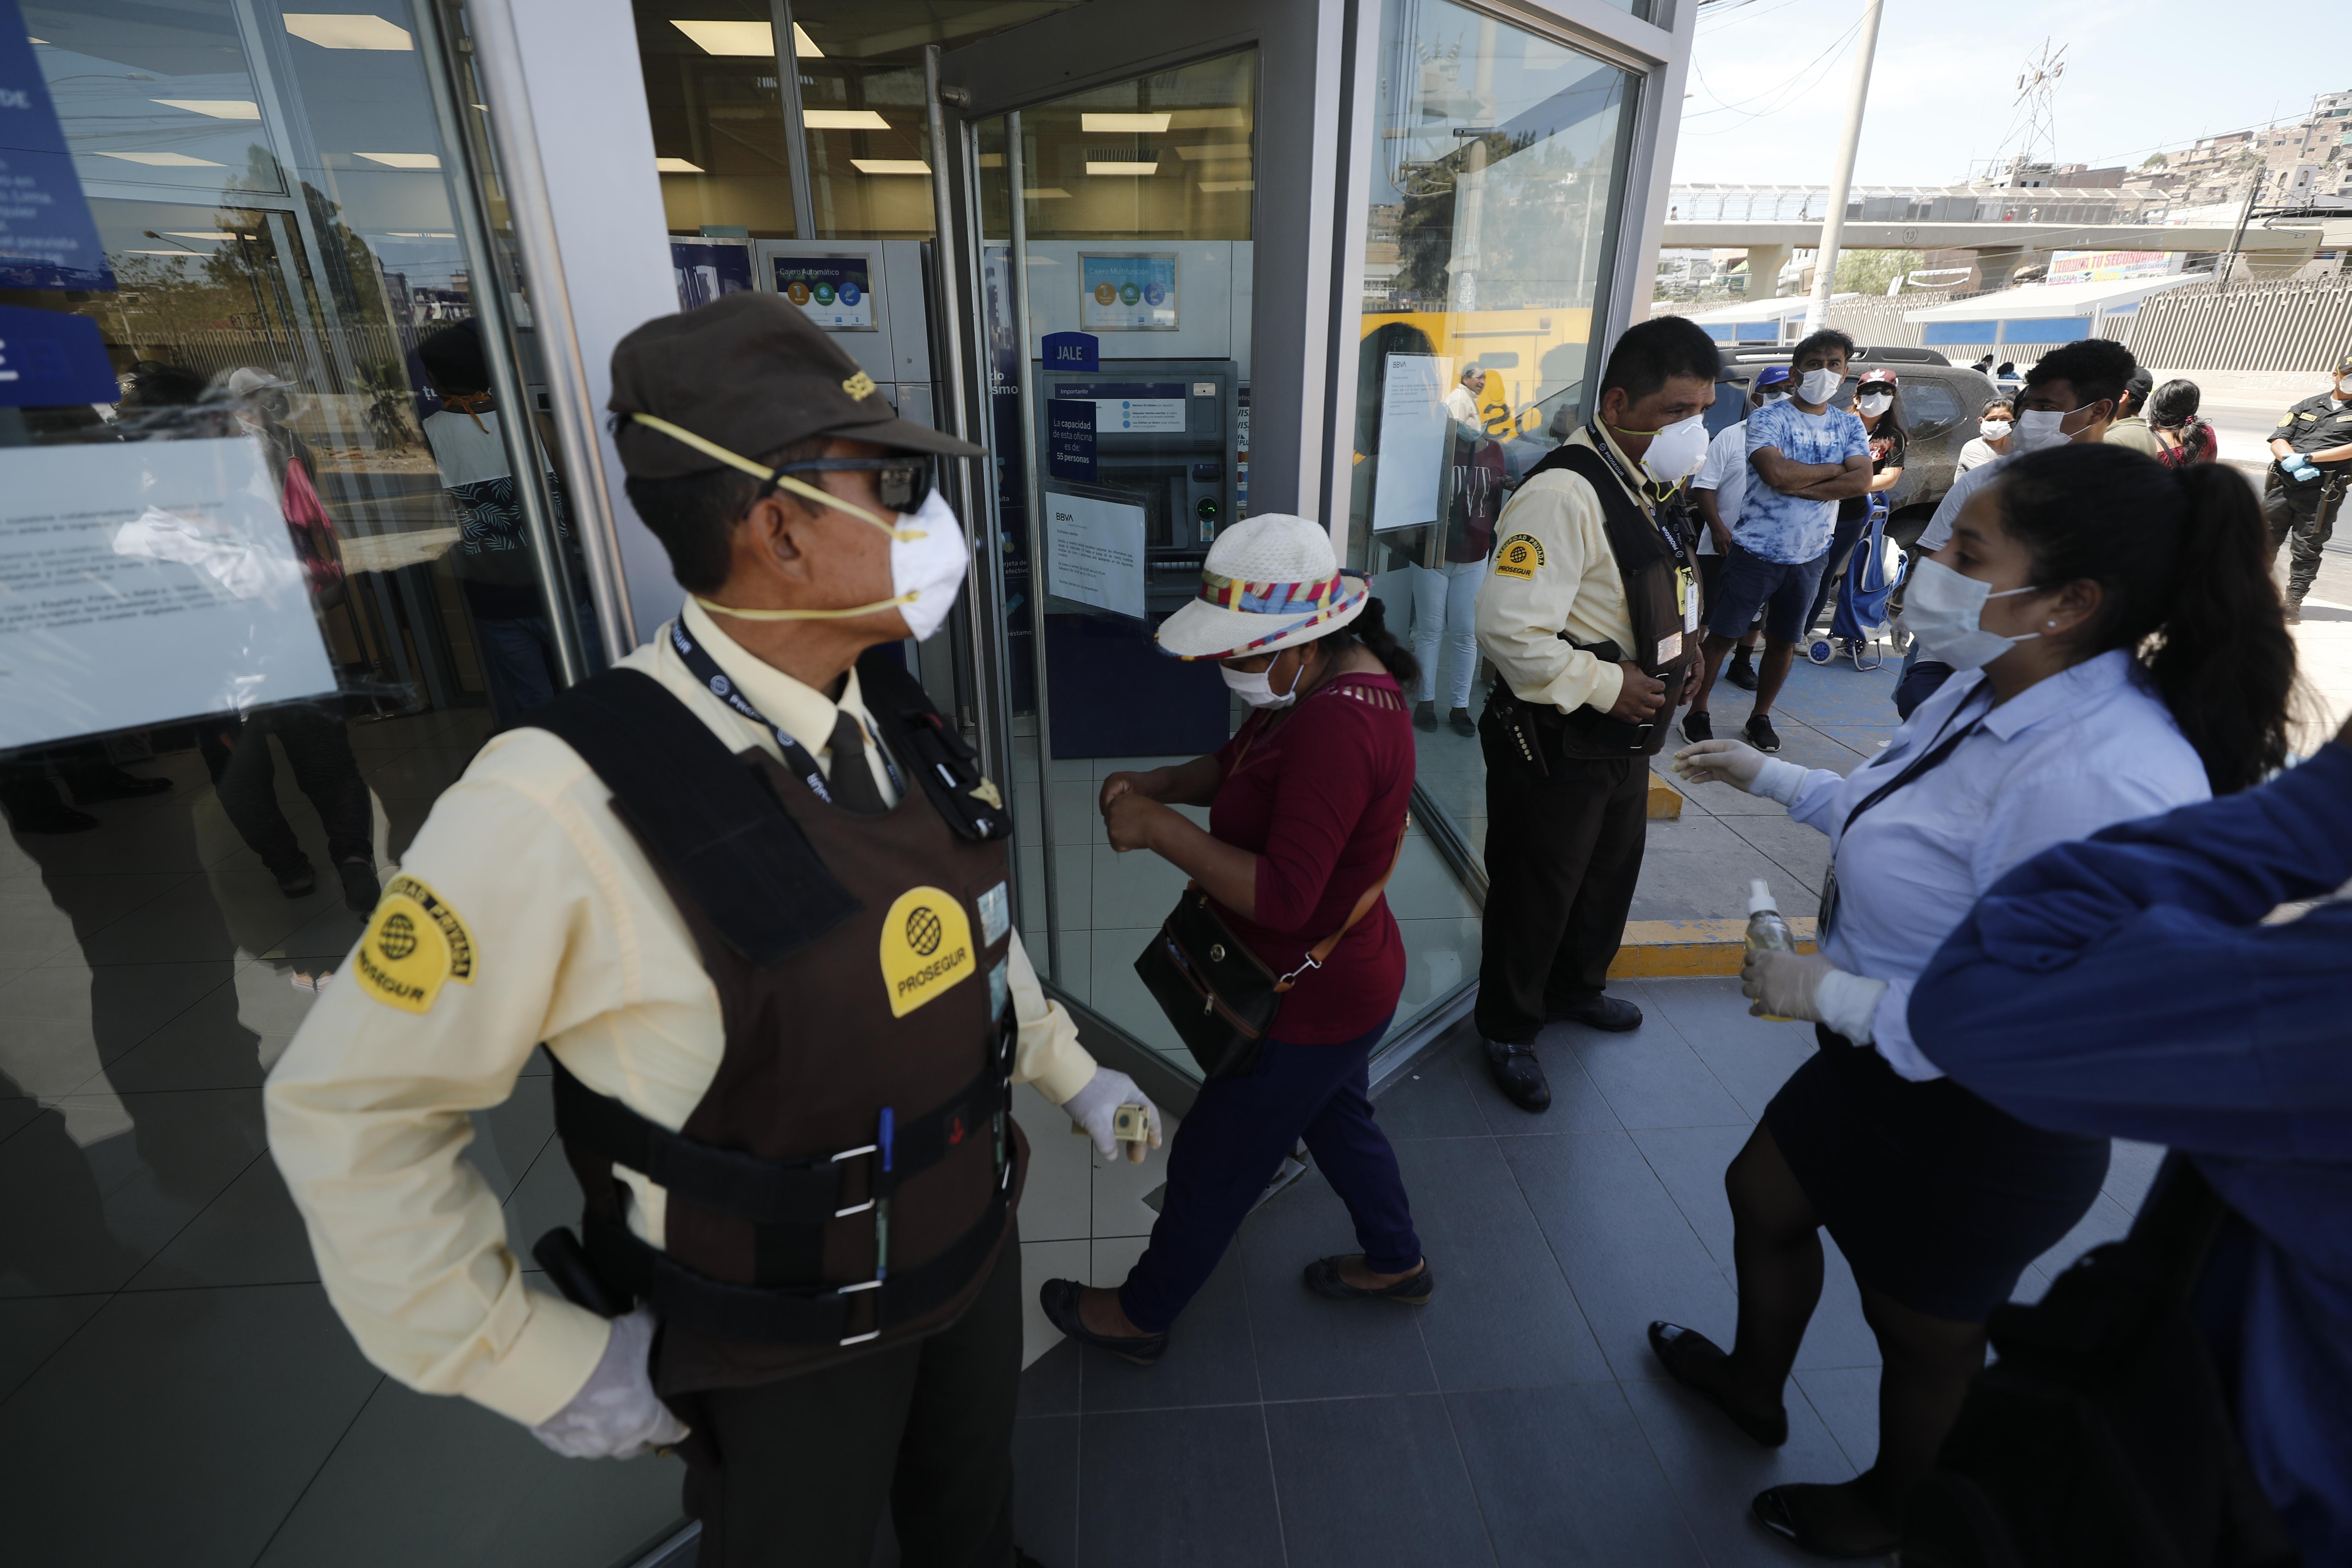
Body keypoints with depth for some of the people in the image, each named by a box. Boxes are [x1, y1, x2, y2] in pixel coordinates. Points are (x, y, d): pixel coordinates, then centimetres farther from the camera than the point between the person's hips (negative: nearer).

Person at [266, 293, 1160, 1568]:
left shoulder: (898, 729, -10)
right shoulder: (565, 807, -31)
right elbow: (352, 1114, -19)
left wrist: (1068, 1071, 11)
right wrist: (537, 1362, -14)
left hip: (975, 1245, 5)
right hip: (782, 1343, -5)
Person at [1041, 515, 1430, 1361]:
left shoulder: (1336, 728, -35)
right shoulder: (1338, 673, -2)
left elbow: (1283, 897, -36)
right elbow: (1240, 765, 9)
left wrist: (1159, 830, -31)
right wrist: (1157, 783, -9)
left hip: (1313, 1004, -9)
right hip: (1340, 981, 9)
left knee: (1209, 1166, 12)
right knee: (1337, 1117, 31)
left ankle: (1140, 1314, 38)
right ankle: (1396, 1262, 55)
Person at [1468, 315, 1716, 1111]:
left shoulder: (1651, 488, 9)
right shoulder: (1563, 495, -24)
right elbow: (1508, 629, -32)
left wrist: (1675, 658, 8)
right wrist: (1607, 686, -23)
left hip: (1626, 737, 10)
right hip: (1557, 746, -10)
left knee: (1611, 874, 26)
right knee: (1535, 895, 7)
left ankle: (1574, 988, 51)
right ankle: (1507, 1031, 29)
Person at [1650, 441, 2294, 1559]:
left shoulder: (2105, 784, -36)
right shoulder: (1996, 687, -7)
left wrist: (1830, 994, -26)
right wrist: (1769, 776, 18)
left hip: (1980, 1131, -8)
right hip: (1884, 1062, 9)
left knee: (1924, 1338, 20)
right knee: (1764, 1198, 27)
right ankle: (1754, 1384, 58)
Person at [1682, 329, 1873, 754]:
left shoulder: (1850, 426, 8)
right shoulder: (1767, 418, -7)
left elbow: (1861, 482, -8)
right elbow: (1777, 473, -24)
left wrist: (1799, 486, -18)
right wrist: (1835, 469, -10)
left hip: (1811, 558, 5)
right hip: (1757, 551, -4)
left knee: (1784, 640, 13)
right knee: (1723, 634, 2)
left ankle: (1761, 716, 27)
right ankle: (1697, 712, 14)